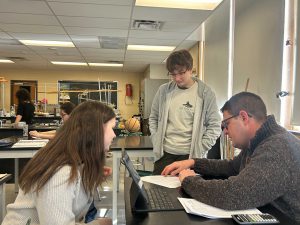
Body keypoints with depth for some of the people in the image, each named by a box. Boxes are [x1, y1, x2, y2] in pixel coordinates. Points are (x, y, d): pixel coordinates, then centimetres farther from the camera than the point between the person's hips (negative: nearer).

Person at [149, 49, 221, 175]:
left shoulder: (205, 93, -5)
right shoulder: (164, 90, 4)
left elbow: (214, 126, -3)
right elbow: (153, 118, 14)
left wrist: (198, 150, -8)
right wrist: (156, 141, 4)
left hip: (190, 155, -3)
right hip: (164, 153, 3)